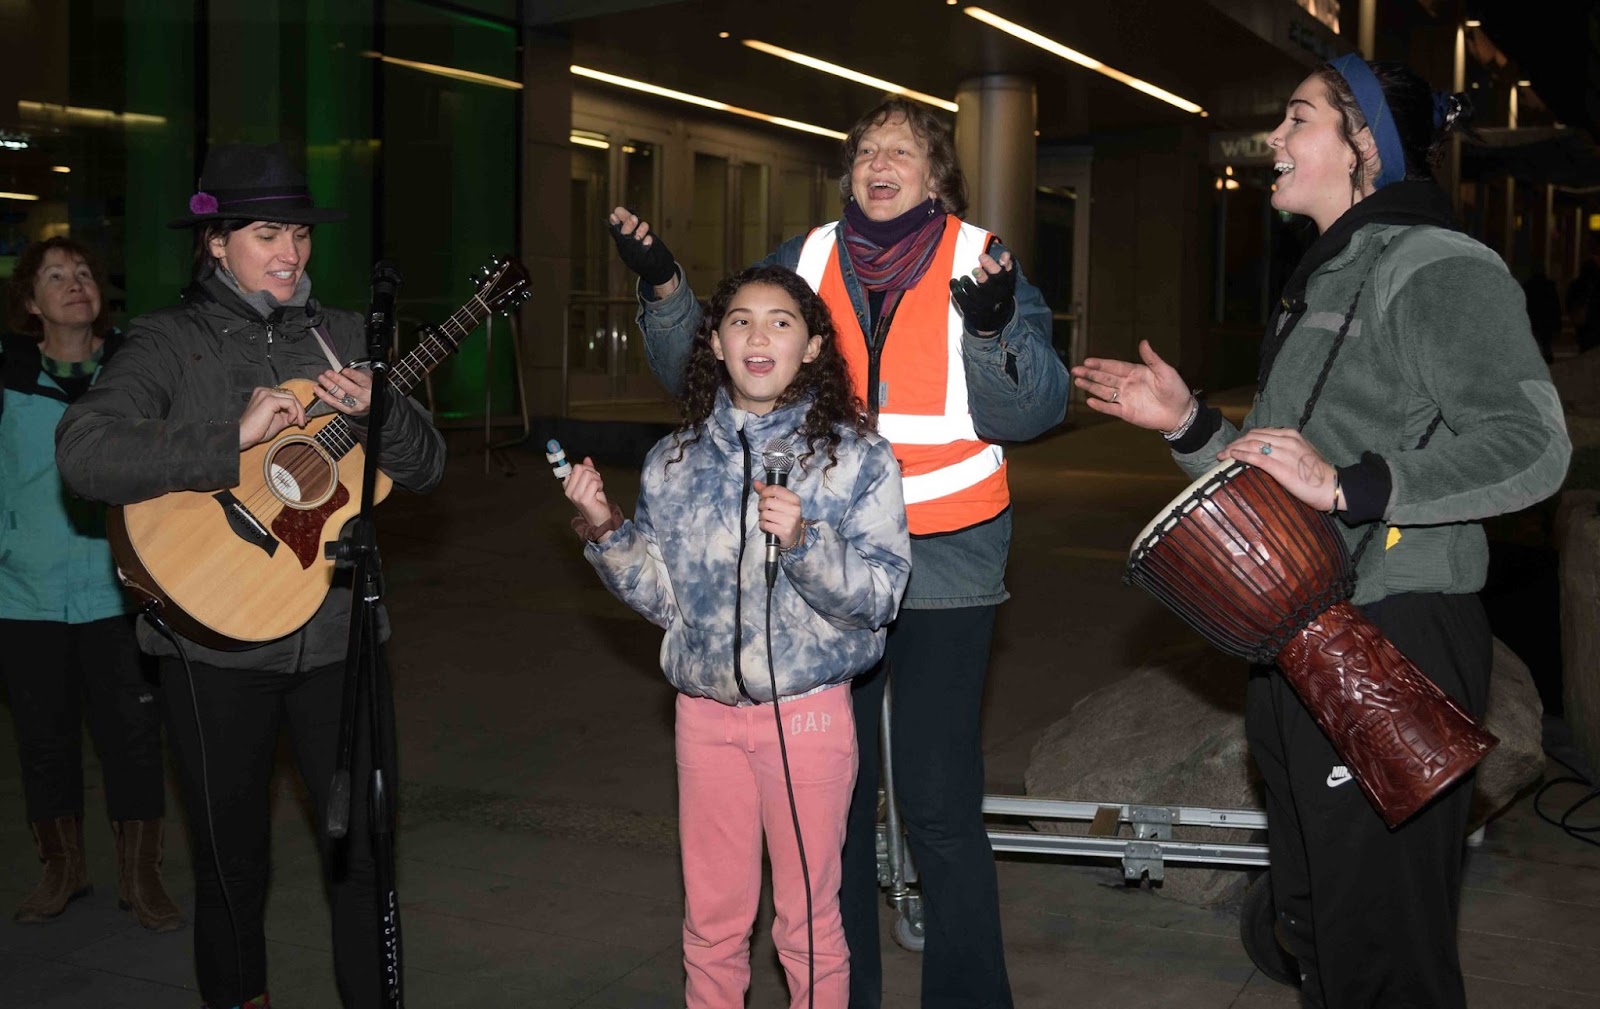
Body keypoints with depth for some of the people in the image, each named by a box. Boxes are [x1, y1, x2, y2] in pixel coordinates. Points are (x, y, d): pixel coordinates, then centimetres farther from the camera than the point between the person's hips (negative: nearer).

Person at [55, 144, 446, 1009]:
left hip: (335, 634, 3)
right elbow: (84, 454, -19)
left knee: (363, 843, 7)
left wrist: (376, 412, -14)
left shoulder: (344, 337, 7)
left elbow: (426, 468, 6)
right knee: (231, 862, 11)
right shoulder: (169, 341, -3)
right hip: (216, 637, -2)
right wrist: (235, 438, -24)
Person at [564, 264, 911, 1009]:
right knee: (711, 921, 15)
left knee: (808, 921, 11)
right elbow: (662, 595, 8)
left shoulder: (856, 457, -6)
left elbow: (879, 596, -11)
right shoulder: (676, 460, 4)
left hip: (806, 713, -3)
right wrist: (604, 533, -7)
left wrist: (805, 540, -26)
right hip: (704, 712, 3)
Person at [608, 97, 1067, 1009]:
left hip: (943, 562, -3)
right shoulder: (804, 259, 8)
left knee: (938, 802, -3)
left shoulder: (981, 261, 0)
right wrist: (665, 289, -9)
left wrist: (994, 327, -30)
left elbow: (1031, 410, -11)